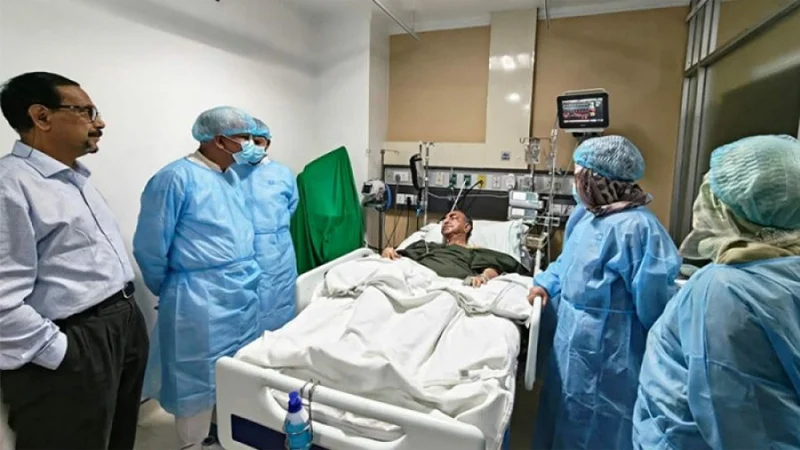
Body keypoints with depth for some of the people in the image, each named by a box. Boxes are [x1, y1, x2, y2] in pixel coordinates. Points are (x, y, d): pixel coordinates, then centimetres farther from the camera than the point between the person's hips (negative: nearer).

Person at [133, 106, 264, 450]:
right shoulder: (177, 178, -15)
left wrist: (245, 278, 16)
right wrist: (170, 291, 1)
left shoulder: (232, 176, 10)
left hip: (244, 295, 8)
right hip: (201, 302, -8)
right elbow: (150, 247, -12)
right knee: (198, 380, 9)